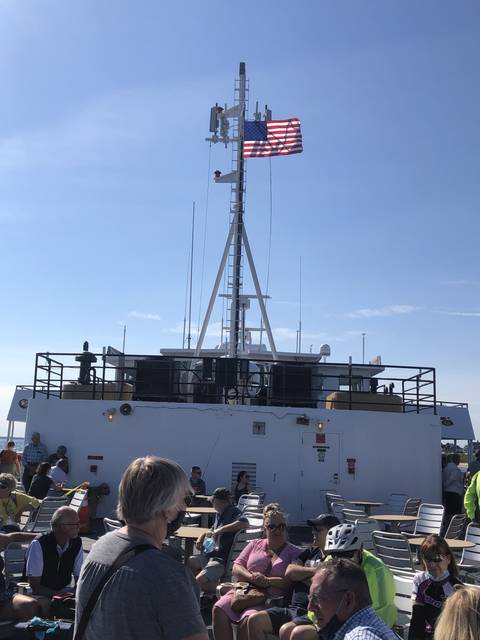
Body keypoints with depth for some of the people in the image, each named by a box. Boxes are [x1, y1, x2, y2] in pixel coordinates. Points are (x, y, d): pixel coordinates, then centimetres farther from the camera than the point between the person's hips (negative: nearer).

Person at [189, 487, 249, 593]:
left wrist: (221, 529, -31)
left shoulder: (233, 512, -12)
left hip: (223, 560, -10)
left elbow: (245, 523, -34)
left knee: (198, 582, -22)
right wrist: (201, 537, 13)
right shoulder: (219, 514, 16)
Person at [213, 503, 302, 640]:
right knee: (219, 609, -24)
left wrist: (268, 581, -16)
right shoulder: (255, 544, 21)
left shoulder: (295, 552, 11)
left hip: (271, 598, -4)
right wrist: (251, 576, -9)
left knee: (249, 619, -33)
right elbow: (236, 568, 12)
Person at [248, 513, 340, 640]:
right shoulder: (311, 552, 19)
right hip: (293, 609, 7)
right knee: (254, 620, -8)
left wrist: (301, 574, -5)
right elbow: (289, 572, 6)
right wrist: (315, 571, -4)